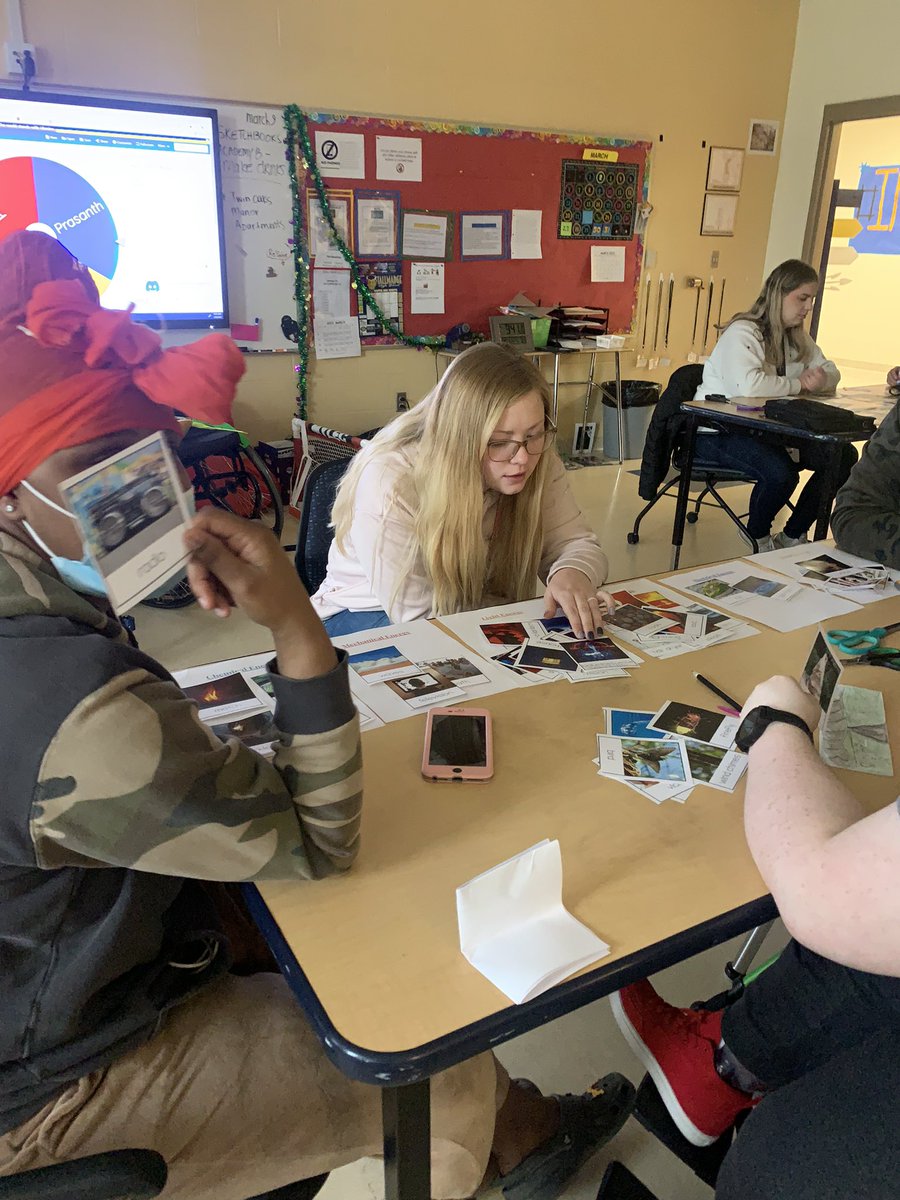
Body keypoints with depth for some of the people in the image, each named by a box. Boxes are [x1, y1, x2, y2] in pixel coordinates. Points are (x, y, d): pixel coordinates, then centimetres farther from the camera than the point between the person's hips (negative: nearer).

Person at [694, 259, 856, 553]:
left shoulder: (797, 337, 13)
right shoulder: (742, 333, -16)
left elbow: (831, 372, 16)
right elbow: (749, 386, -34)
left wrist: (821, 380, -10)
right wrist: (800, 384, -17)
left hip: (765, 429, 9)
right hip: (718, 432, -9)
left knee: (843, 456, -6)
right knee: (780, 471, -34)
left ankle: (792, 536, 8)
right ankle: (757, 537, -1)